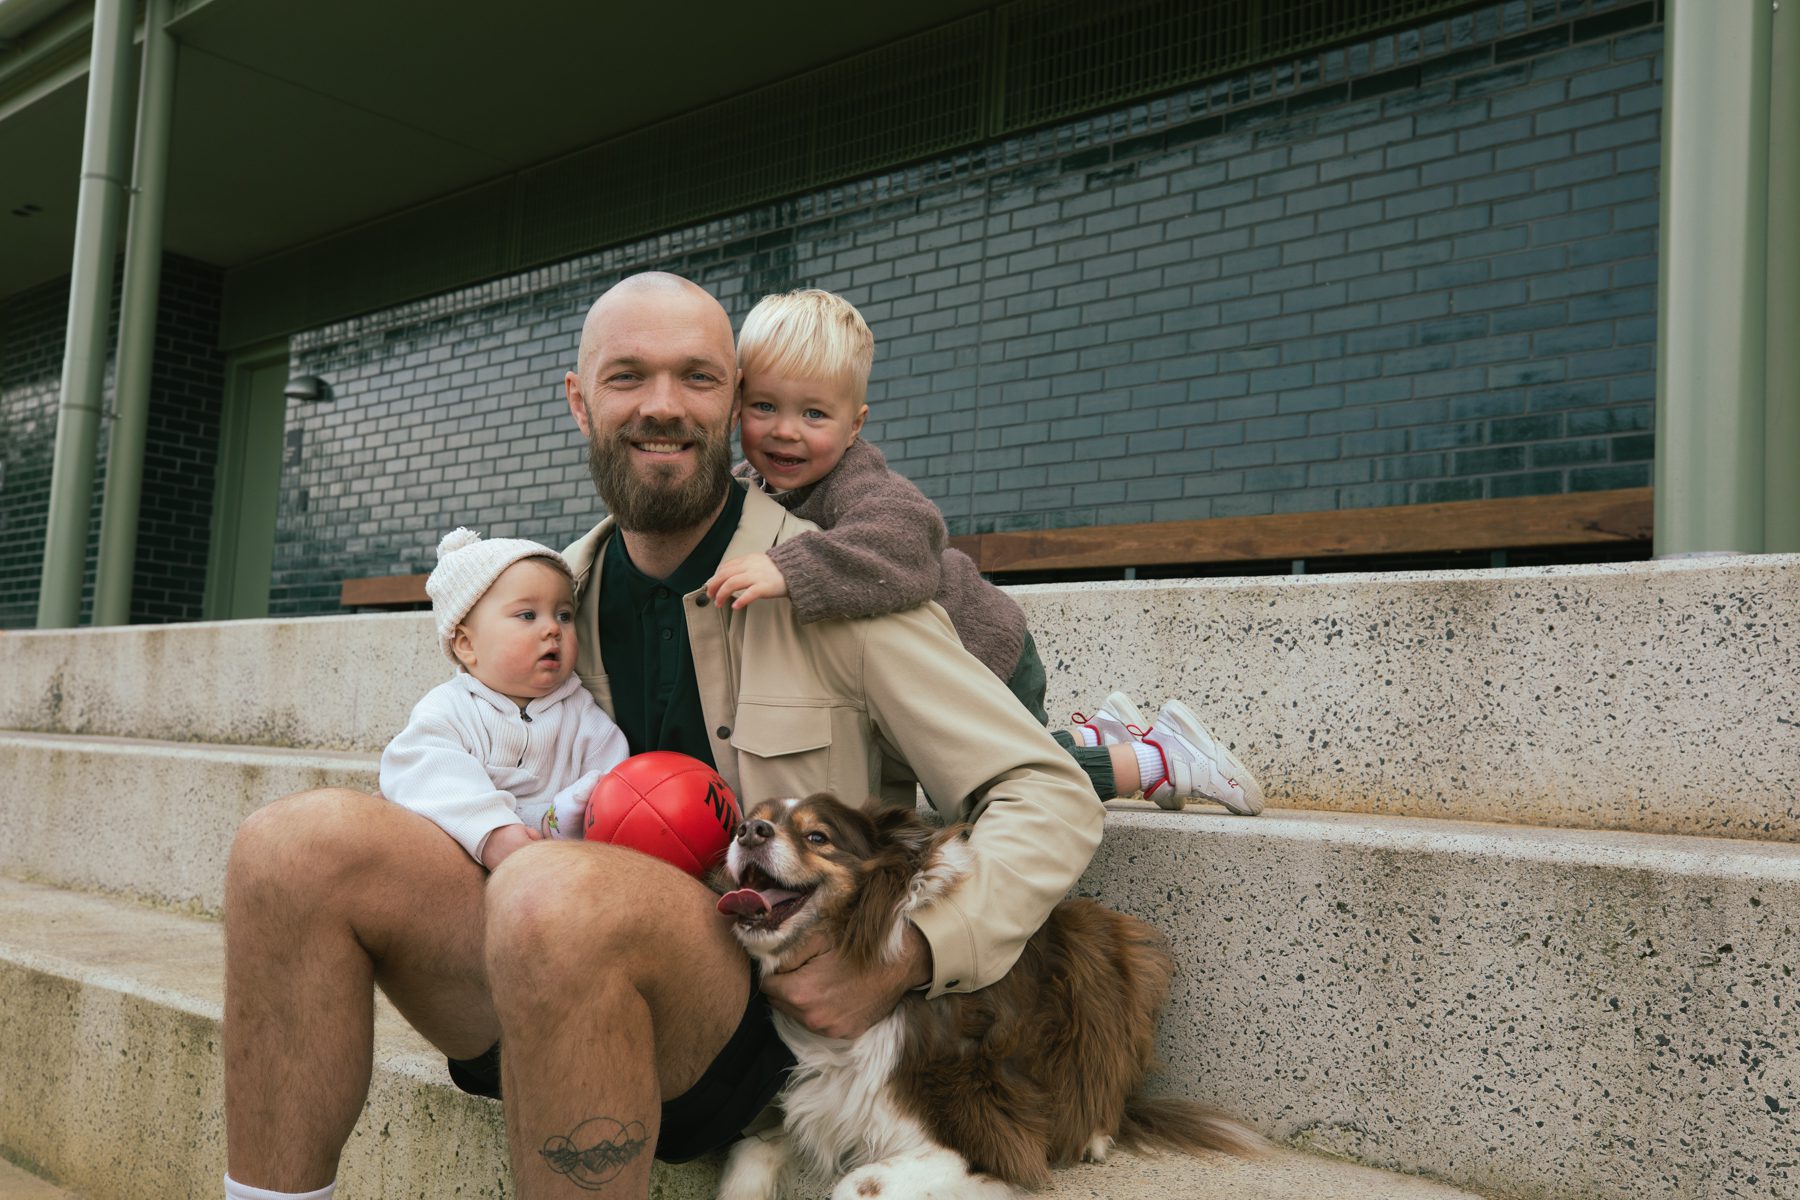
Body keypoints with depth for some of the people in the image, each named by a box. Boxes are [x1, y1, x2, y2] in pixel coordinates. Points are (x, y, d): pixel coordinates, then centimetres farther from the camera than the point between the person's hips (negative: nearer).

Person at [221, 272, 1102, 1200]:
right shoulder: (560, 592, 12)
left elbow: (1053, 799, -5)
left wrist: (904, 956, -19)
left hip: (765, 1010, -4)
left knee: (557, 892, -36)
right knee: (301, 839, -17)